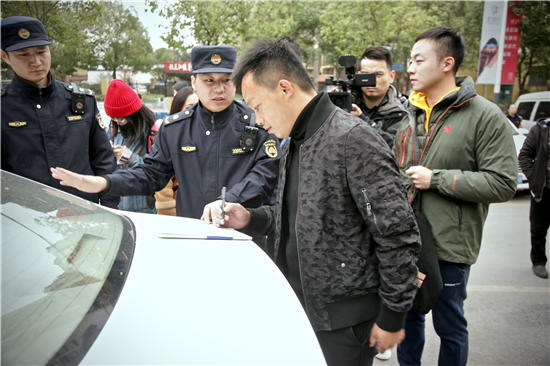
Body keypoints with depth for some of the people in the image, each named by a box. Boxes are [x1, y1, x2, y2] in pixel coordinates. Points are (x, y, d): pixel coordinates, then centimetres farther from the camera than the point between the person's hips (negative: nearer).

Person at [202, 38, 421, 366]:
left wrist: (392, 317, -15)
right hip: (298, 308, 9)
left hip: (341, 321, -8)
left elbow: (398, 236, -21)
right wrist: (249, 219, 1)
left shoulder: (354, 141, -21)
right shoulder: (294, 144, 10)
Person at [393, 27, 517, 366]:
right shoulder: (411, 113, 9)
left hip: (449, 246, -6)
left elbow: (503, 183, -18)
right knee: (408, 315, 21)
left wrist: (435, 179, -19)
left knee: (449, 326, 11)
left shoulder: (485, 116, -11)